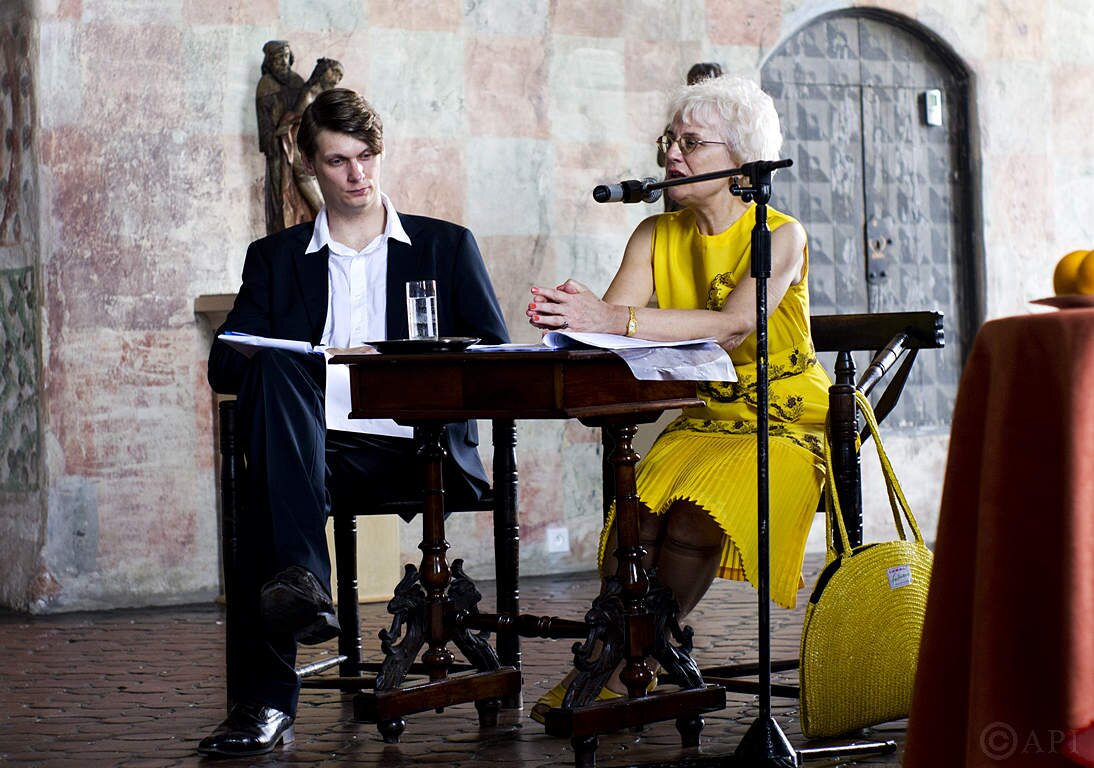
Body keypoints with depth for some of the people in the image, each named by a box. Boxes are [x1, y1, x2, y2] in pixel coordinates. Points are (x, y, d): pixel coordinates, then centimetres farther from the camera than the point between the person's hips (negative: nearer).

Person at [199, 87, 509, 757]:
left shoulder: (447, 245, 21)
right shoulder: (276, 257, 24)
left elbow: (494, 355, 12)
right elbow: (225, 363, 13)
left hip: (415, 451, 0)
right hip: (311, 448, 1)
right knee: (275, 370, -35)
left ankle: (262, 702, -35)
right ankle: (301, 580, -47)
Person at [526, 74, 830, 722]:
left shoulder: (781, 236, -8)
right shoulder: (657, 236, 8)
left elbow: (734, 325, -26)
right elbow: (609, 321, -7)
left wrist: (617, 319, -37)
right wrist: (572, 314, -33)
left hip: (784, 424, -4)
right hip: (699, 420, 4)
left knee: (694, 516, -31)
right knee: (637, 508, -28)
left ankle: (623, 668, -20)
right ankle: (611, 660, -24)